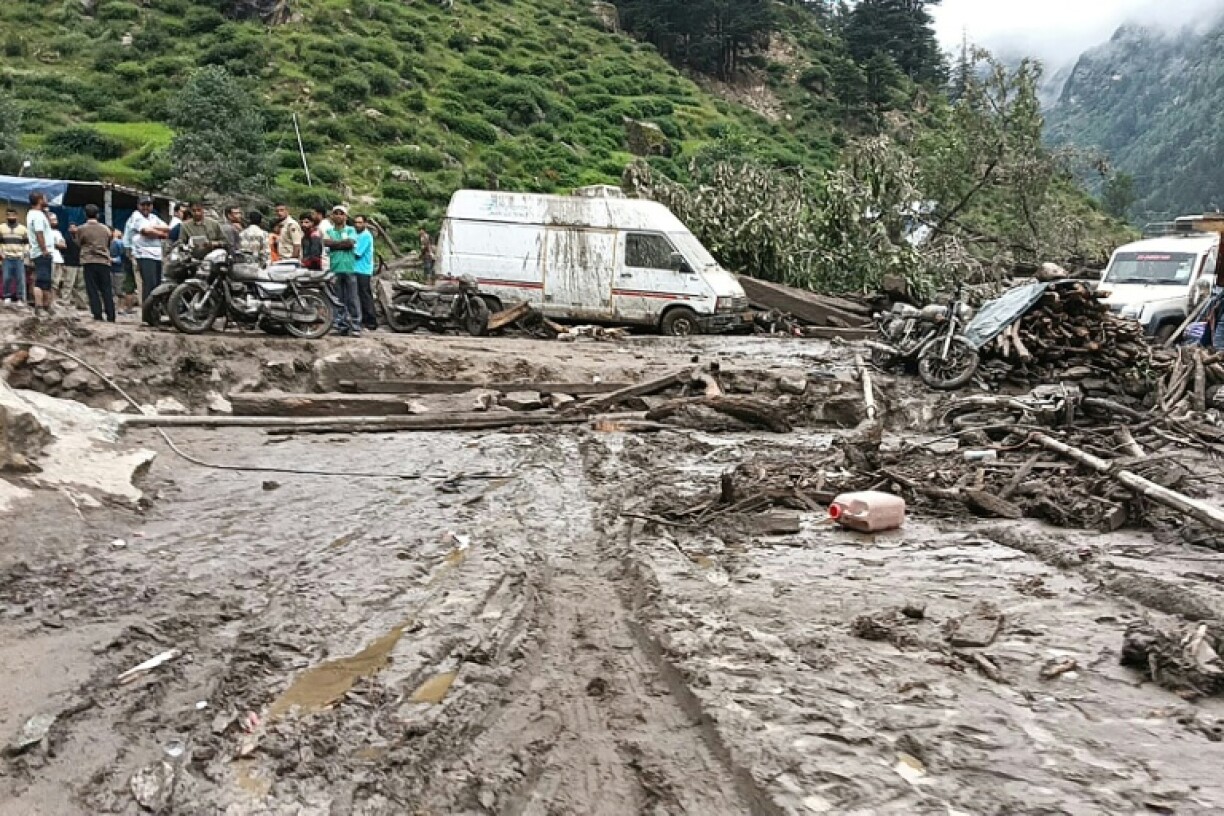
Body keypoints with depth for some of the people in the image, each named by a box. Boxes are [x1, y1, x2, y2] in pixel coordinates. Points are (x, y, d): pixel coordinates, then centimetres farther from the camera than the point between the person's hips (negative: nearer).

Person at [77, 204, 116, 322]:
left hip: (89, 262, -2)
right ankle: (111, 316, 0)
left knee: (92, 290, 1)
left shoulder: (81, 229, -1)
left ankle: (97, 315, -5)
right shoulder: (106, 228, 5)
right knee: (107, 290, 4)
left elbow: (79, 244, 12)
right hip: (104, 261, 2)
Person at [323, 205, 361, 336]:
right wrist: (343, 243, -9)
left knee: (352, 299, -5)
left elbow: (350, 242, -8)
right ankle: (342, 325, 9)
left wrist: (335, 243, -3)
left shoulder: (351, 230, 9)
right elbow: (326, 242, -5)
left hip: (350, 268, -2)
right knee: (338, 299, 4)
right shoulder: (329, 231, 14)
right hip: (335, 268, 2)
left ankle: (356, 326, -6)